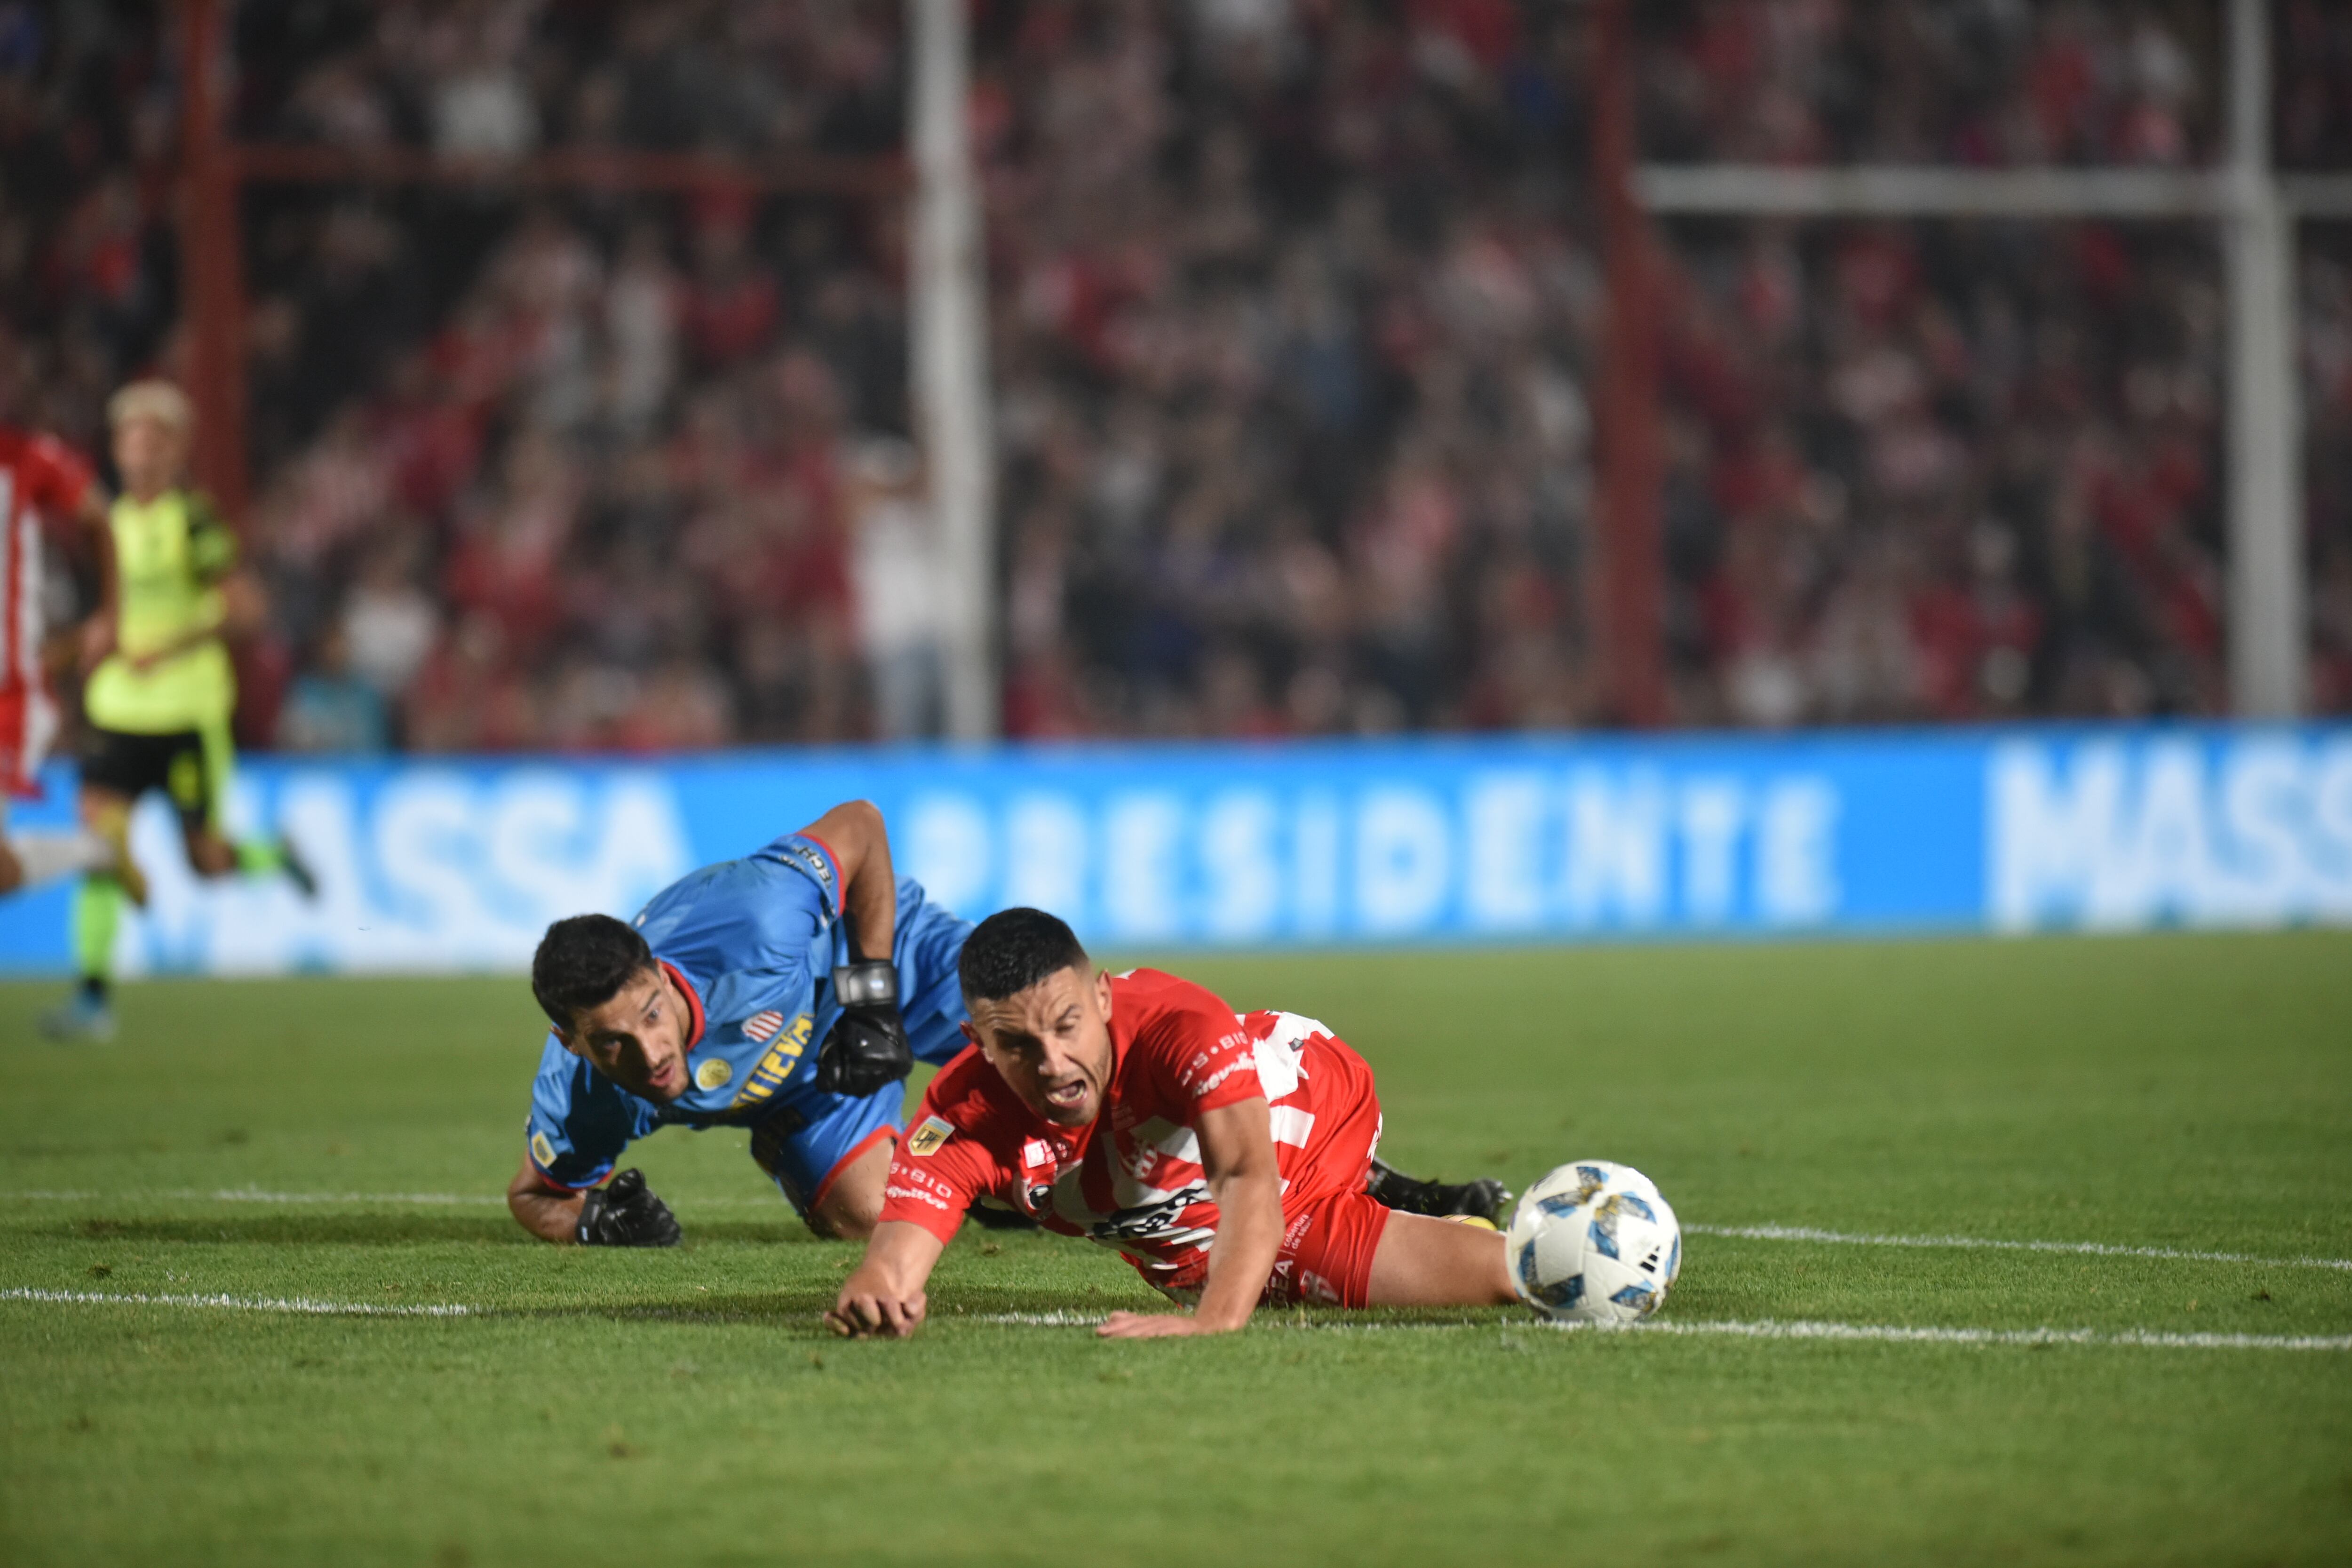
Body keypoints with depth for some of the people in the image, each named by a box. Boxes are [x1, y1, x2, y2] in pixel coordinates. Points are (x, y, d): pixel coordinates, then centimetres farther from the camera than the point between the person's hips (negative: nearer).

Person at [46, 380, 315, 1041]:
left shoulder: (195, 522, -11)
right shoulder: (115, 523, 9)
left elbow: (245, 606, -17)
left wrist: (166, 651, -22)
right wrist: (105, 639, 4)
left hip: (188, 713, -5)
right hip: (119, 709, 5)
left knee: (208, 861, 2)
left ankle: (276, 857, 37)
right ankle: (94, 996, -11)